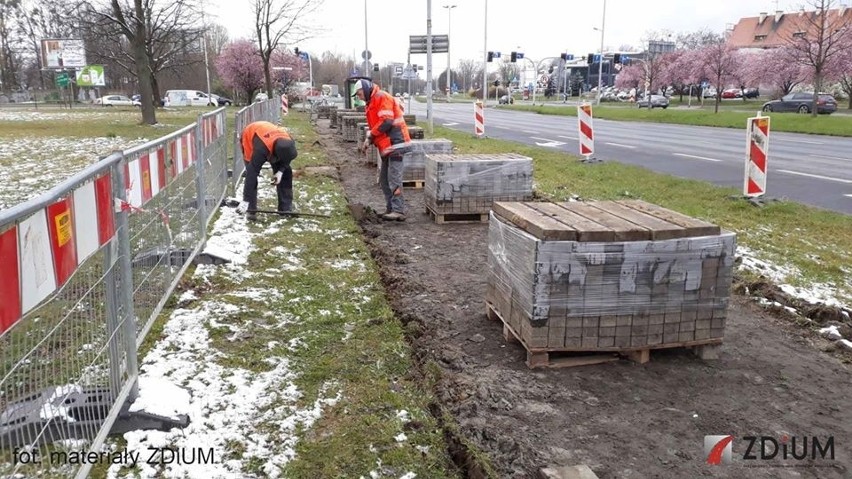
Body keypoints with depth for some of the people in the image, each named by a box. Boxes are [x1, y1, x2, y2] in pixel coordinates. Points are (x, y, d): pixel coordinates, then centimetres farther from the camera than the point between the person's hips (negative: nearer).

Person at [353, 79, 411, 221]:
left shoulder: (382, 97, -9)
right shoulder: (372, 103, 22)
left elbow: (386, 122, -19)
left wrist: (369, 136, -11)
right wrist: (368, 141, 8)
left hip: (395, 144, -11)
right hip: (387, 146, 11)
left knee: (394, 179, -13)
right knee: (384, 179, 12)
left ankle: (399, 211, -14)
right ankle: (390, 209, 17)